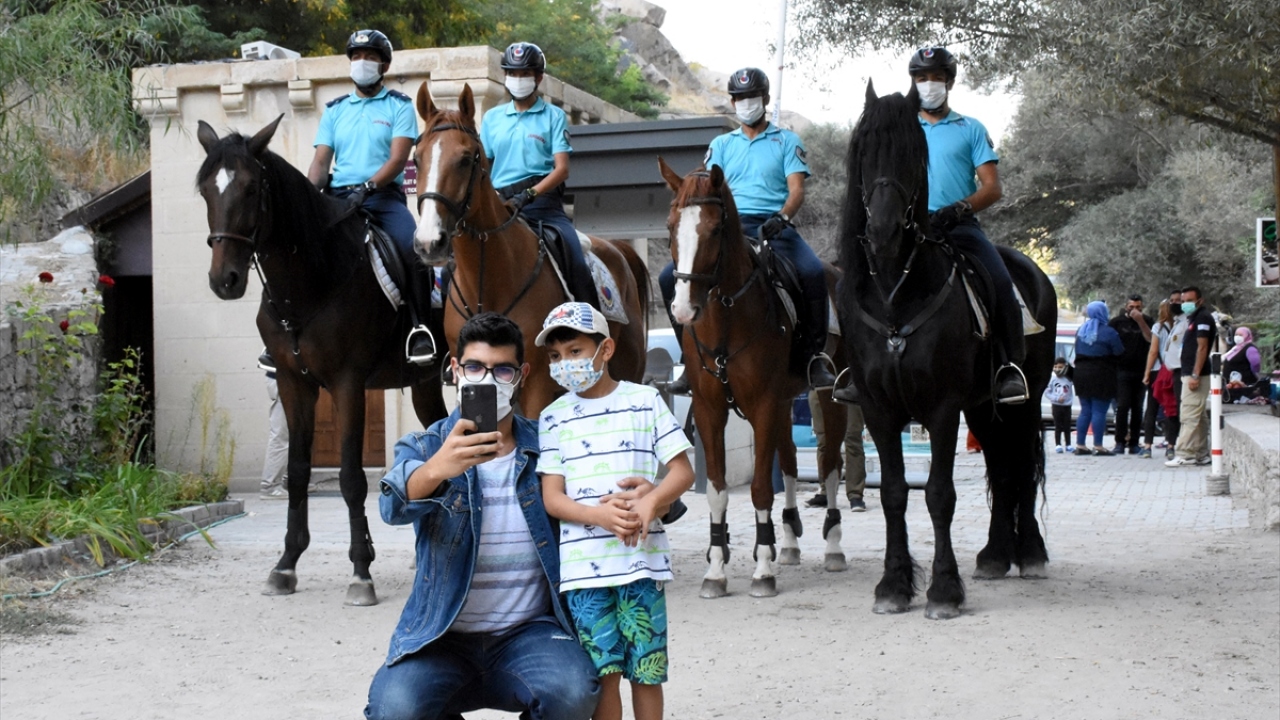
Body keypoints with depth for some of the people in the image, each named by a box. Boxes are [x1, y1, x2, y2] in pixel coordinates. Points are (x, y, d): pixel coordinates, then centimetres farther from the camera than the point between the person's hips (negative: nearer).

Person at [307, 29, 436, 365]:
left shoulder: (399, 106, 7)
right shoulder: (335, 110, 17)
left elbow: (397, 160, -6)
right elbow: (320, 161, 9)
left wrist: (368, 187, -23)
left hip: (384, 196, -3)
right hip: (338, 196, 3)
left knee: (412, 247, -29)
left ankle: (421, 327, -20)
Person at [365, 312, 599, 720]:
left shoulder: (545, 447, 6)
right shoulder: (423, 448, 2)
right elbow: (394, 506, -19)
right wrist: (437, 469, -43)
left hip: (530, 631, 1)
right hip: (442, 636, 0)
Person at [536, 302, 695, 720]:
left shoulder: (645, 400, 5)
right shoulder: (554, 417, 6)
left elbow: (683, 472, 3)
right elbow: (552, 497, 0)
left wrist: (650, 504, -17)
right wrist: (599, 516, -19)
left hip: (643, 558, 0)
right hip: (584, 565, 0)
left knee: (647, 668, 5)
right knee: (603, 670, 0)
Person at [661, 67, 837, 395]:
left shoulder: (787, 141, 13)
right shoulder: (722, 144, 21)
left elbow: (796, 190, 0)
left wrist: (782, 217, -21)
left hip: (773, 227, -3)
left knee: (814, 272, -33)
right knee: (670, 277, -15)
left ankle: (815, 356, -20)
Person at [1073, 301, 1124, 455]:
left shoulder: (1081, 330, 9)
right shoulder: (1108, 332, -11)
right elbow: (1119, 354, -10)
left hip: (1081, 373, 6)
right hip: (1101, 375, -6)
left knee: (1085, 411, 11)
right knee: (1099, 412, -4)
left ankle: (1080, 445, 10)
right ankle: (1098, 446, -4)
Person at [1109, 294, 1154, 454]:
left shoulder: (1147, 322, 11)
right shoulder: (1117, 322, 6)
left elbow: (1151, 339, -6)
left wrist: (1140, 321, -14)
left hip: (1141, 371, 2)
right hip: (1122, 370, -2)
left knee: (1137, 408, 5)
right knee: (1123, 406, -10)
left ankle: (1134, 442, 10)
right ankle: (1120, 442, -7)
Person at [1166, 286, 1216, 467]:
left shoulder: (1203, 317, -10)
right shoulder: (1194, 318, 21)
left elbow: (1202, 347, -17)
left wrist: (1195, 375, -22)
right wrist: (1192, 375, 17)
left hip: (1195, 375, -10)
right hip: (1190, 374, 10)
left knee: (1189, 416, -11)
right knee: (1199, 417, 11)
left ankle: (1184, 455, -13)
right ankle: (1201, 455, 14)